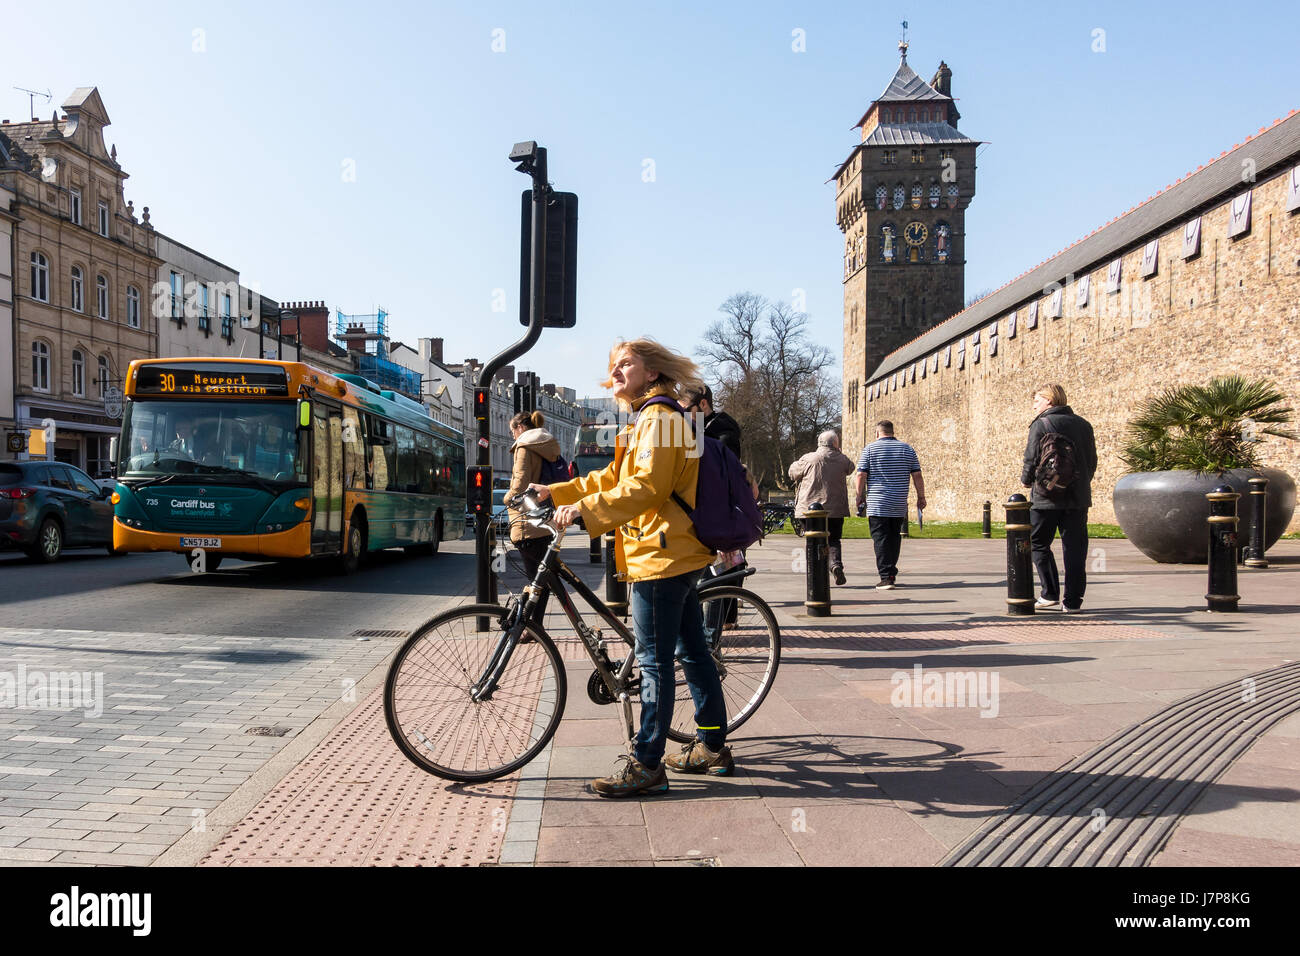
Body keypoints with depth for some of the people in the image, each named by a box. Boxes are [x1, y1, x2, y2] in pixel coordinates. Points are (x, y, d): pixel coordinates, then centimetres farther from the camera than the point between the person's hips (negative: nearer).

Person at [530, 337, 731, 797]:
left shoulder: (658, 417, -12)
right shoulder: (649, 419, 21)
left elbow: (645, 487, -24)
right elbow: (612, 478, 21)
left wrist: (584, 511, -27)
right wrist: (556, 493, 14)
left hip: (661, 556, -11)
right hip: (678, 553, 11)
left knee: (654, 661, -6)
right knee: (692, 651, 14)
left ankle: (645, 764, -1)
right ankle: (712, 746, 23)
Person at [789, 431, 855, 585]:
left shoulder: (808, 459, -5)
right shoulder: (842, 459, 1)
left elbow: (793, 472, 9)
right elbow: (850, 468, 23)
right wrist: (839, 453, 28)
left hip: (811, 508, -1)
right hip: (836, 509, 1)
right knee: (833, 540, 13)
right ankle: (836, 563, -12)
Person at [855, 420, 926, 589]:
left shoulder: (870, 449, -1)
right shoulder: (907, 449, 8)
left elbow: (861, 475, -4)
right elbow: (917, 475, 6)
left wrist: (860, 496, 6)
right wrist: (921, 496, 13)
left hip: (877, 504, -4)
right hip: (899, 505, 4)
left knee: (881, 540, -5)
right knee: (894, 538, 16)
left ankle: (886, 578, -13)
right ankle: (891, 572, 24)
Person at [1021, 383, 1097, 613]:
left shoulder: (1041, 424, -7)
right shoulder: (1083, 424, 11)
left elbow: (1032, 459, -10)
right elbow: (1092, 461, 14)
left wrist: (1026, 480, 9)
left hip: (1047, 497, -5)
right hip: (1078, 497, 5)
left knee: (1038, 543, 10)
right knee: (1075, 549, 5)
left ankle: (1049, 593, 4)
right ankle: (1072, 600, 5)